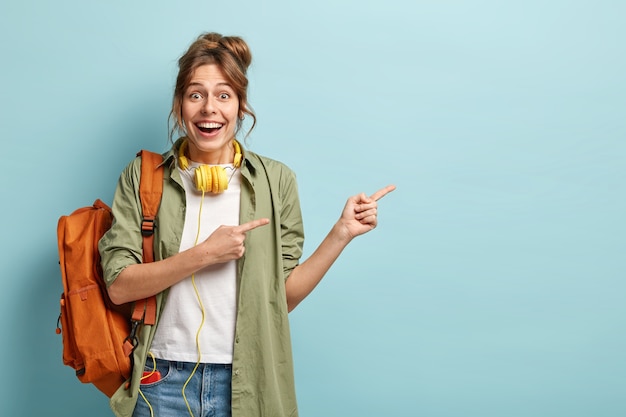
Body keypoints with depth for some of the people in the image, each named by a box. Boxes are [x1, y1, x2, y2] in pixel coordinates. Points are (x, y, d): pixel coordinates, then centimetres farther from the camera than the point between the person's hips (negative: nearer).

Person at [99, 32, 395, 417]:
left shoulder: (275, 181, 0)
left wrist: (342, 233, -8)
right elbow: (118, 286, -8)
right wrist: (203, 255, -17)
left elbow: (284, 295, 0)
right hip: (162, 379, 0)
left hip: (246, 382, 1)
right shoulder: (143, 176, -1)